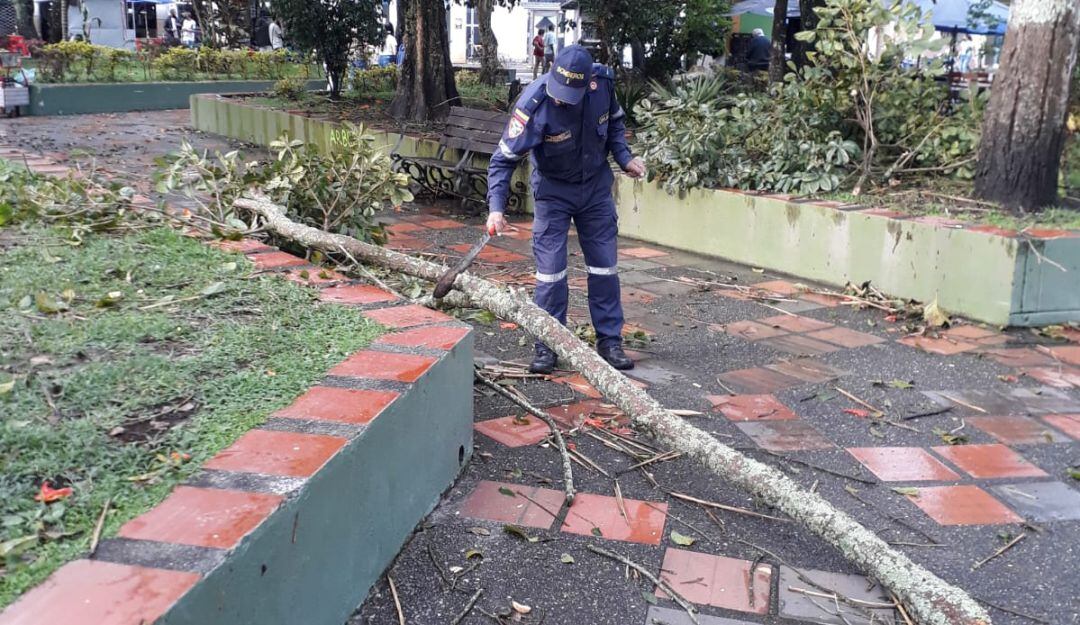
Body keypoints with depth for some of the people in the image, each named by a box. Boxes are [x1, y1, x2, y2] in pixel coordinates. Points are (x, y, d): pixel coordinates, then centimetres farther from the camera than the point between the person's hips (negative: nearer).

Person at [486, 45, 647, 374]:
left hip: (596, 186, 3)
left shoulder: (603, 82, -18)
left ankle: (610, 341, 19)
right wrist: (496, 207, -33)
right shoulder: (533, 104, -28)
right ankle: (548, 345, 9)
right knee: (551, 270, -4)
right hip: (553, 191, -3)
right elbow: (504, 158, -24)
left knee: (604, 266, 7)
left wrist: (624, 158, -9)